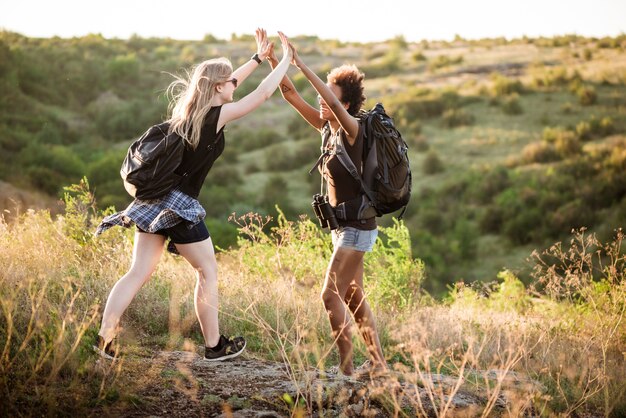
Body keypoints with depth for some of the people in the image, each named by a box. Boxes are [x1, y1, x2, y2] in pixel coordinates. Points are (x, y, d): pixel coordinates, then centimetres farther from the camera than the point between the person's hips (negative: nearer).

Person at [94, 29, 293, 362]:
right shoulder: (216, 115, -11)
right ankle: (214, 346, 16)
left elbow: (225, 83, 27)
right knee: (208, 273, 8)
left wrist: (258, 58, 30)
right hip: (179, 206, -8)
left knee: (139, 272, 7)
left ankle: (104, 338, 0)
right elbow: (263, 93, -8)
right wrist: (286, 58, 4)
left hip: (155, 200, 8)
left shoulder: (188, 107, 11)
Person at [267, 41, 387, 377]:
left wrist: (300, 64, -34)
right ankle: (379, 364, 22)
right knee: (353, 298, 13)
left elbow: (333, 102, -35)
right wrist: (271, 59, -6)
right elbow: (291, 95, 3)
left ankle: (346, 367, -4)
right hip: (343, 226, 9)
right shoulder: (326, 128, 6)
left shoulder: (353, 130, -15)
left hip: (357, 227, -9)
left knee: (331, 295, -11)